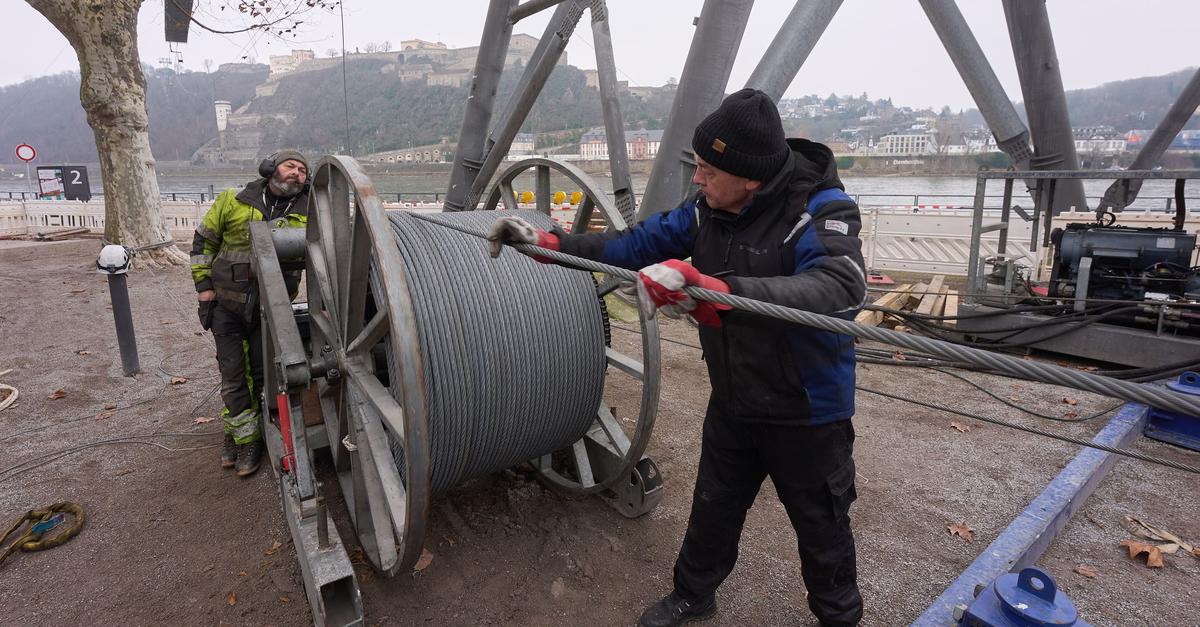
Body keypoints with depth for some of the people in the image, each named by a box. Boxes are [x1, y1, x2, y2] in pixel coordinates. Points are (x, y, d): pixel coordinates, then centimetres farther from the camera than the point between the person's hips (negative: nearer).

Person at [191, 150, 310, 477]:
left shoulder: (308, 215, -4)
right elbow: (204, 239, 7)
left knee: (262, 373, 10)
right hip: (226, 306, 0)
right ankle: (243, 435, 21)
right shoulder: (233, 202, -3)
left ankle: (245, 431, 29)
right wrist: (203, 284, 1)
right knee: (232, 374, 5)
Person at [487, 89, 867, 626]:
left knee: (820, 525, 17)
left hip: (806, 412, -5)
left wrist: (713, 292, -57)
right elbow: (637, 244, 0)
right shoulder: (707, 210, -7)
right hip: (732, 402, 5)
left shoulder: (821, 210, -25)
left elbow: (840, 288, -44)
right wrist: (548, 242, -6)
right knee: (713, 508, 23)